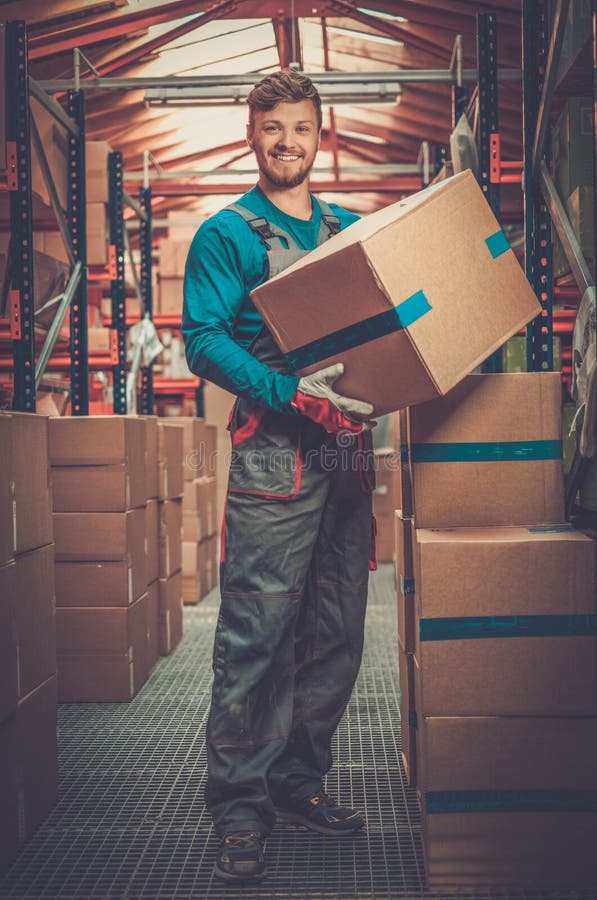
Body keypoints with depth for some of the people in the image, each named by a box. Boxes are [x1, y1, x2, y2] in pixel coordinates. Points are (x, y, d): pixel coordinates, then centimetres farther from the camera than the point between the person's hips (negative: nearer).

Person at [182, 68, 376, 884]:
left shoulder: (351, 229, 19)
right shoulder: (227, 234, 3)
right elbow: (203, 340, -7)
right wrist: (292, 392, -20)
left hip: (349, 447, 6)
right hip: (274, 449, -5)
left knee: (336, 632, 8)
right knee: (256, 631, -7)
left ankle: (299, 782, 21)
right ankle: (239, 808, 2)